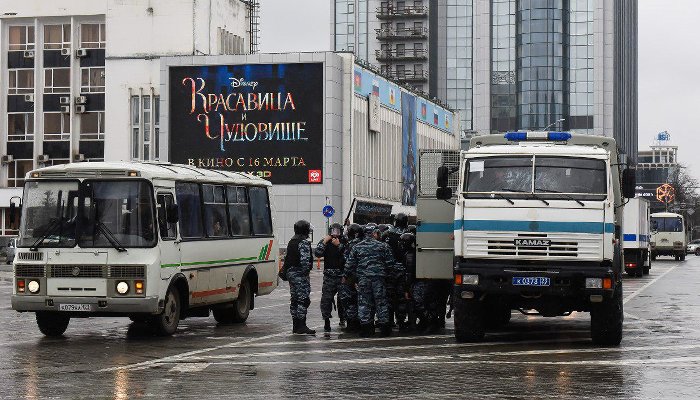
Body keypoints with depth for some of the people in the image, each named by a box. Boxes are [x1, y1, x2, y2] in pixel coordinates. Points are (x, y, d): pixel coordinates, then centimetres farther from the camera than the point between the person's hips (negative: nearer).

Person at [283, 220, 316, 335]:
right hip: (300, 274, -9)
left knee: (294, 299, 12)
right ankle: (301, 325, -13)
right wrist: (305, 271, -14)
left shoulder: (291, 242, 16)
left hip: (291, 273, 9)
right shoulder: (304, 243, -12)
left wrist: (287, 272, 21)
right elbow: (305, 260, -21)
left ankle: (296, 325, 15)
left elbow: (286, 258, 18)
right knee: (303, 299, -9)